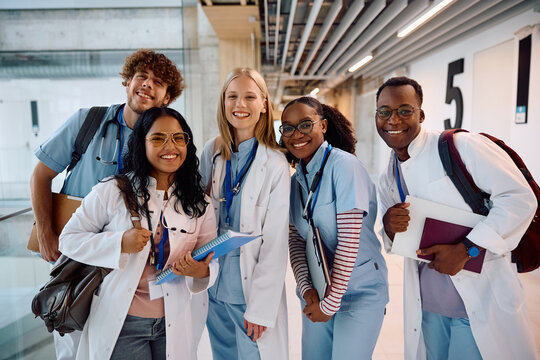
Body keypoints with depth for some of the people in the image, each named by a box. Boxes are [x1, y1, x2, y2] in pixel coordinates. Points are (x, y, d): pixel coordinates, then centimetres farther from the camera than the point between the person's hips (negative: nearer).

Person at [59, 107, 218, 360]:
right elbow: (69, 239, -4)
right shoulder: (113, 191, -8)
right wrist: (120, 243, -20)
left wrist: (202, 272, -20)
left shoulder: (199, 202, 1)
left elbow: (211, 261, 4)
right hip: (121, 322, -3)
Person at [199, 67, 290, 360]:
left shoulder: (275, 165, -12)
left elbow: (275, 245, -12)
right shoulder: (212, 152, 0)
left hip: (252, 286, -4)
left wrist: (261, 309, -12)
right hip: (213, 284, 4)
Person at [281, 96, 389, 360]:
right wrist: (306, 288, -9)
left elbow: (349, 240, -20)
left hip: (360, 291, -6)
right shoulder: (296, 180, 5)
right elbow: (296, 240, 4)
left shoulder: (344, 165, -17)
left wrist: (331, 302, -15)